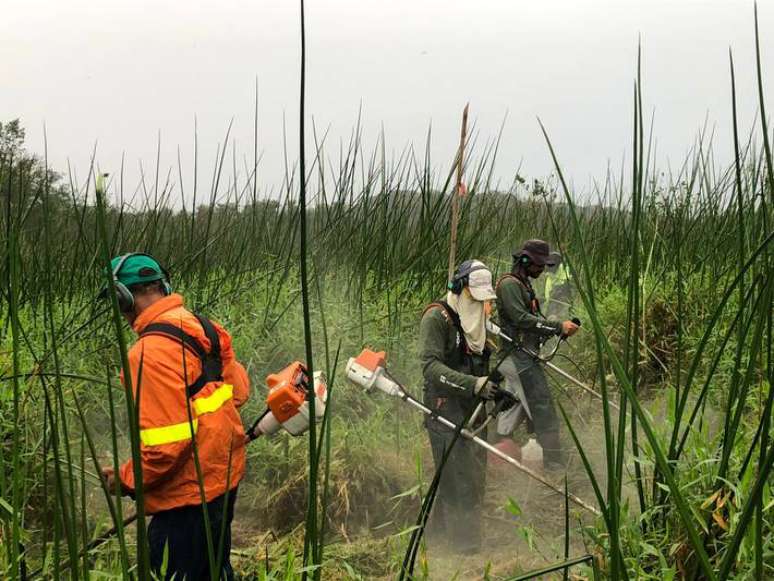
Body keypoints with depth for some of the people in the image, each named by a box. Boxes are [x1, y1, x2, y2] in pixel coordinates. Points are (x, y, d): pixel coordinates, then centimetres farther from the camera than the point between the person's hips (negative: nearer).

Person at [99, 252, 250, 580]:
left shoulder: (151, 351, -23)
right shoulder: (200, 327, 4)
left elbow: (167, 440, -25)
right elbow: (238, 388, 13)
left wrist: (127, 480, -12)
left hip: (189, 496, -9)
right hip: (223, 477, 9)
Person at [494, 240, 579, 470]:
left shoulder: (524, 284, 19)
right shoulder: (509, 284, -13)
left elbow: (534, 319, 18)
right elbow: (522, 319, -23)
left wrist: (561, 327, 1)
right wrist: (558, 326, -23)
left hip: (518, 356, 10)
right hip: (519, 356, -10)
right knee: (542, 407, -9)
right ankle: (554, 461, -7)